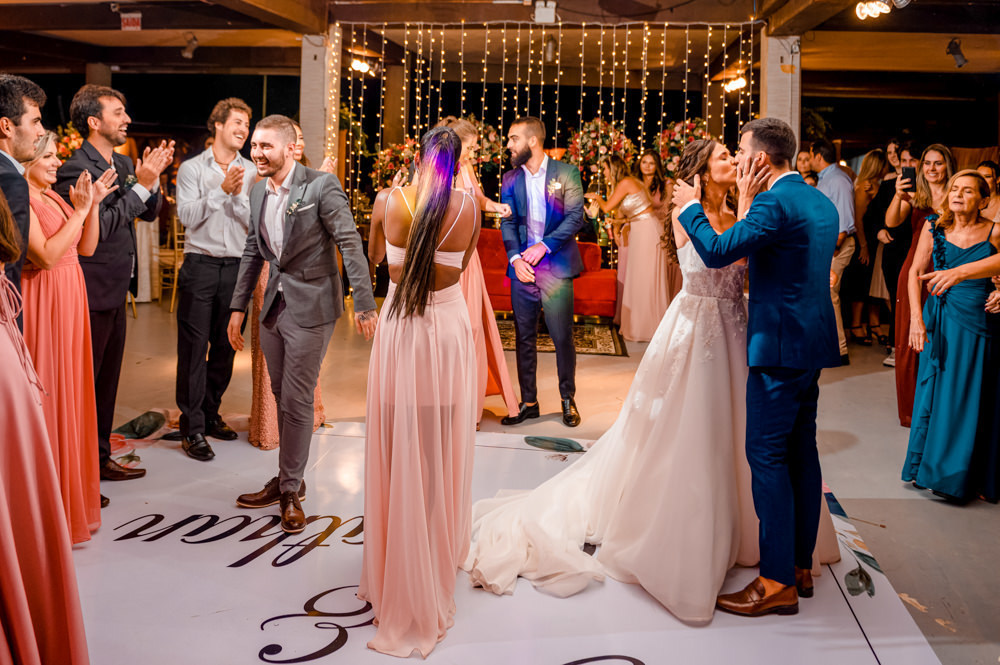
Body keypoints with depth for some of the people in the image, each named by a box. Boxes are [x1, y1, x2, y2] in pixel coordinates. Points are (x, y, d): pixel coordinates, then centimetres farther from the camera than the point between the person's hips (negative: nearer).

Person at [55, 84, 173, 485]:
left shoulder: (123, 163, 11)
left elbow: (150, 213, 15)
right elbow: (99, 226, -23)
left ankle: (99, 458, 30)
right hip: (90, 294, -9)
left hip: (115, 291, 9)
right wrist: (140, 185, -21)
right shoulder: (75, 170, -16)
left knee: (107, 380, 17)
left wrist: (152, 178, -2)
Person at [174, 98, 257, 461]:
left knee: (225, 347, 9)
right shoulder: (191, 168, 4)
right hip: (200, 265, -2)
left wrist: (238, 195, -15)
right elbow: (187, 216, -8)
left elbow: (255, 222, 0)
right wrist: (222, 189, -14)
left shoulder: (252, 173, 8)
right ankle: (192, 429, 1)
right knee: (193, 347, -4)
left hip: (237, 267, 3)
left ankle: (210, 415, 25)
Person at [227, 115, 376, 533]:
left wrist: (364, 304, -18)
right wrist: (238, 307, 15)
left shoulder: (321, 186, -14)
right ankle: (288, 480, 29)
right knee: (282, 398, 15)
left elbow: (350, 244, -14)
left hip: (310, 306, -7)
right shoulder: (258, 191, 8)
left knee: (297, 400, -2)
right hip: (274, 305, 7)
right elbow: (252, 252, 16)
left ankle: (290, 491, 12)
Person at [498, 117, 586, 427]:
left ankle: (568, 399, 17)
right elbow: (507, 223, 7)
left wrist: (544, 245, -14)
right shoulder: (510, 178, 10)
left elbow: (575, 217, -6)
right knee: (524, 337, 8)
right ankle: (528, 401, 18)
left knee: (562, 336, 1)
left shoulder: (566, 173, 0)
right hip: (521, 267, 3)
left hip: (556, 266, -3)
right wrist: (515, 258, -8)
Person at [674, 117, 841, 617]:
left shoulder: (775, 204, -16)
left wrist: (691, 207, -3)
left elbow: (716, 253, -19)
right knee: (801, 450, 14)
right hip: (815, 342, 10)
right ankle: (801, 564, 24)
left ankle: (777, 581, -1)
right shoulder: (823, 203, 13)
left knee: (767, 454, -5)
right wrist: (746, 217, 18)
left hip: (780, 346, -10)